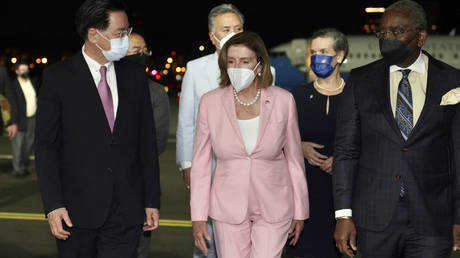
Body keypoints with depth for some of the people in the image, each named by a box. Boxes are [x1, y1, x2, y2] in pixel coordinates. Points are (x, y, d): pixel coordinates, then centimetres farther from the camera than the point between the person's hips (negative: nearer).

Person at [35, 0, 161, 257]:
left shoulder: (135, 76, 7)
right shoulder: (58, 77, -3)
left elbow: (147, 142, 9)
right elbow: (46, 146, -4)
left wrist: (152, 201, 6)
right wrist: (53, 205, -11)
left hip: (127, 211, 2)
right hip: (77, 211, -2)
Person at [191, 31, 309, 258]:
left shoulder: (283, 100, -4)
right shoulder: (210, 102, -3)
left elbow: (294, 159, 4)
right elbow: (200, 163, 2)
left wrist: (300, 211, 7)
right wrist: (198, 217, -1)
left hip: (273, 208, -1)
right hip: (228, 207, 1)